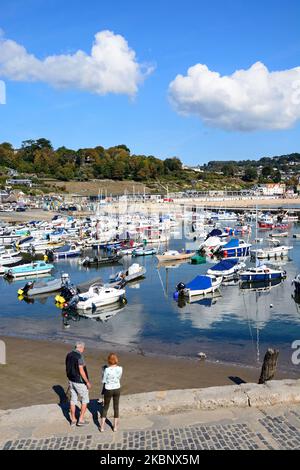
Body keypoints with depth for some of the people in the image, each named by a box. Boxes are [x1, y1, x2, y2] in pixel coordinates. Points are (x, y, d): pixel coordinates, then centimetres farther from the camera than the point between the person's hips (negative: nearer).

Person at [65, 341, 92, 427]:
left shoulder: (69, 355, 2)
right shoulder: (79, 356, -23)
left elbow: (67, 369, 10)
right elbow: (81, 371, -25)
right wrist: (87, 382, -16)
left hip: (71, 381, 7)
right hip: (80, 382, -7)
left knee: (73, 400, 16)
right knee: (85, 400, 10)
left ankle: (73, 420, 24)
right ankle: (81, 420, 12)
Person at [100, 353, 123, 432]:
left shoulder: (107, 370, -22)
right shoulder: (120, 368, -13)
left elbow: (103, 381, -10)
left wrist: (103, 371, 0)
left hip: (108, 390, -2)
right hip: (117, 389, 2)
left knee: (105, 407, 16)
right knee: (116, 407, 16)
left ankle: (102, 427, 20)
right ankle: (115, 426, 25)